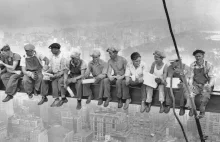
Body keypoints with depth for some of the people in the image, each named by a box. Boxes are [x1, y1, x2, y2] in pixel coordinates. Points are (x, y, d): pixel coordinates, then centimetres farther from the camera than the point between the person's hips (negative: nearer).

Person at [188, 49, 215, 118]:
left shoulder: (208, 65, -9)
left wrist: (210, 85, -28)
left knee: (205, 95, -30)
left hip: (206, 85, -2)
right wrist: (190, 84, -15)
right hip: (196, 85, 2)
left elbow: (212, 77, -9)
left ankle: (202, 111, -5)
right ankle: (192, 108, -3)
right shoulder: (192, 65, 0)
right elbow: (191, 77, 4)